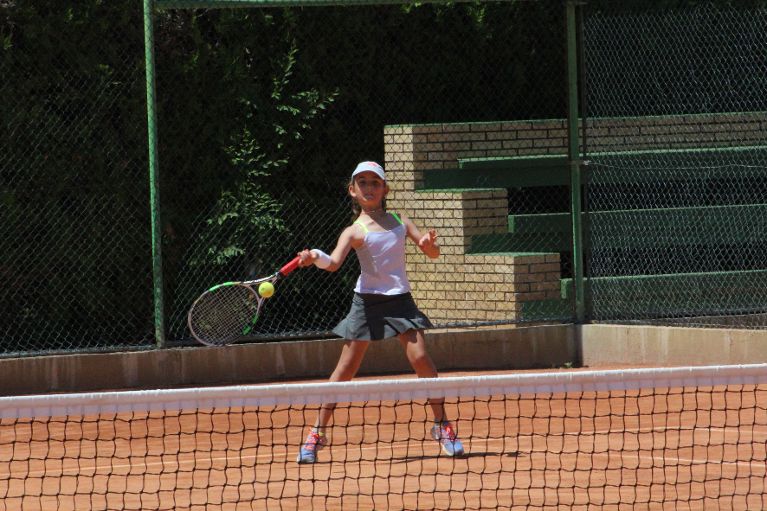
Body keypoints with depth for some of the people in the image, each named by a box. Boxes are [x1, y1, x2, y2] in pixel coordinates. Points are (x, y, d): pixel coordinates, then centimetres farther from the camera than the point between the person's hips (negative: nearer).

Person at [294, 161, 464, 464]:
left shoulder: (399, 221, 8)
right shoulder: (355, 231, -6)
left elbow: (433, 253, 9)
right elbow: (334, 263, -22)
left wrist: (429, 244, -16)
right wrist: (314, 257, -45)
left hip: (400, 299, 2)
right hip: (367, 301, -2)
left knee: (420, 357, -11)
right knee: (347, 366, -2)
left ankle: (443, 427, 0)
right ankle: (317, 433, 5)